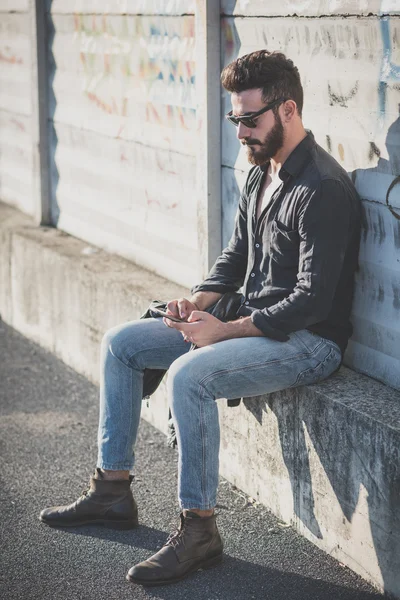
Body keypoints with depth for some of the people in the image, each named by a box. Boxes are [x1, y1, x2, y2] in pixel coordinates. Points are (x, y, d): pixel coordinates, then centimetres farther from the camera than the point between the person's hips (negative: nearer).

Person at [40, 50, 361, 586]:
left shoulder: (323, 190, -20)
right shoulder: (261, 174, 10)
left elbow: (313, 300, -25)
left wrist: (226, 331, -22)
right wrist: (200, 299, 0)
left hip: (308, 341, -10)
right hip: (251, 323, 10)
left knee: (189, 373, -34)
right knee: (120, 343, 7)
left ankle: (199, 529, -21)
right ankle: (113, 490, 12)